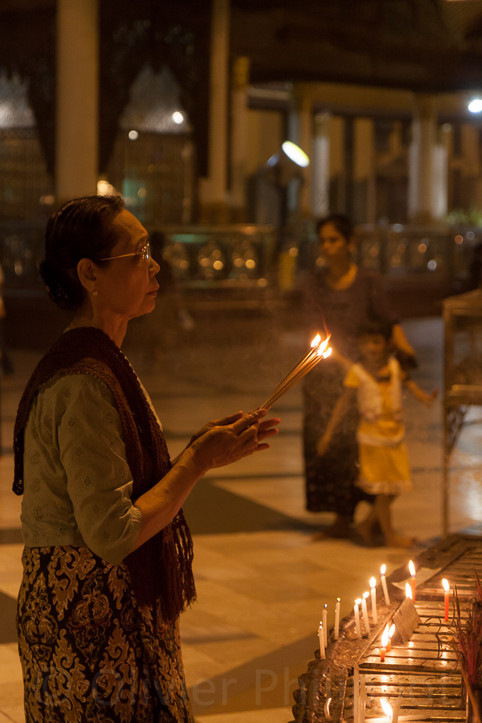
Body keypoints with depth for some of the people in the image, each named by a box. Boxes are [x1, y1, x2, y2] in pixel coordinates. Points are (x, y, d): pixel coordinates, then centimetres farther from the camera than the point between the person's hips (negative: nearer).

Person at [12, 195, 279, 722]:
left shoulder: (101, 365, 11)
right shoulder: (83, 384, -21)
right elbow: (114, 534, -24)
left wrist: (200, 449, 5)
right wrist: (198, 461, -15)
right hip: (89, 616, -10)